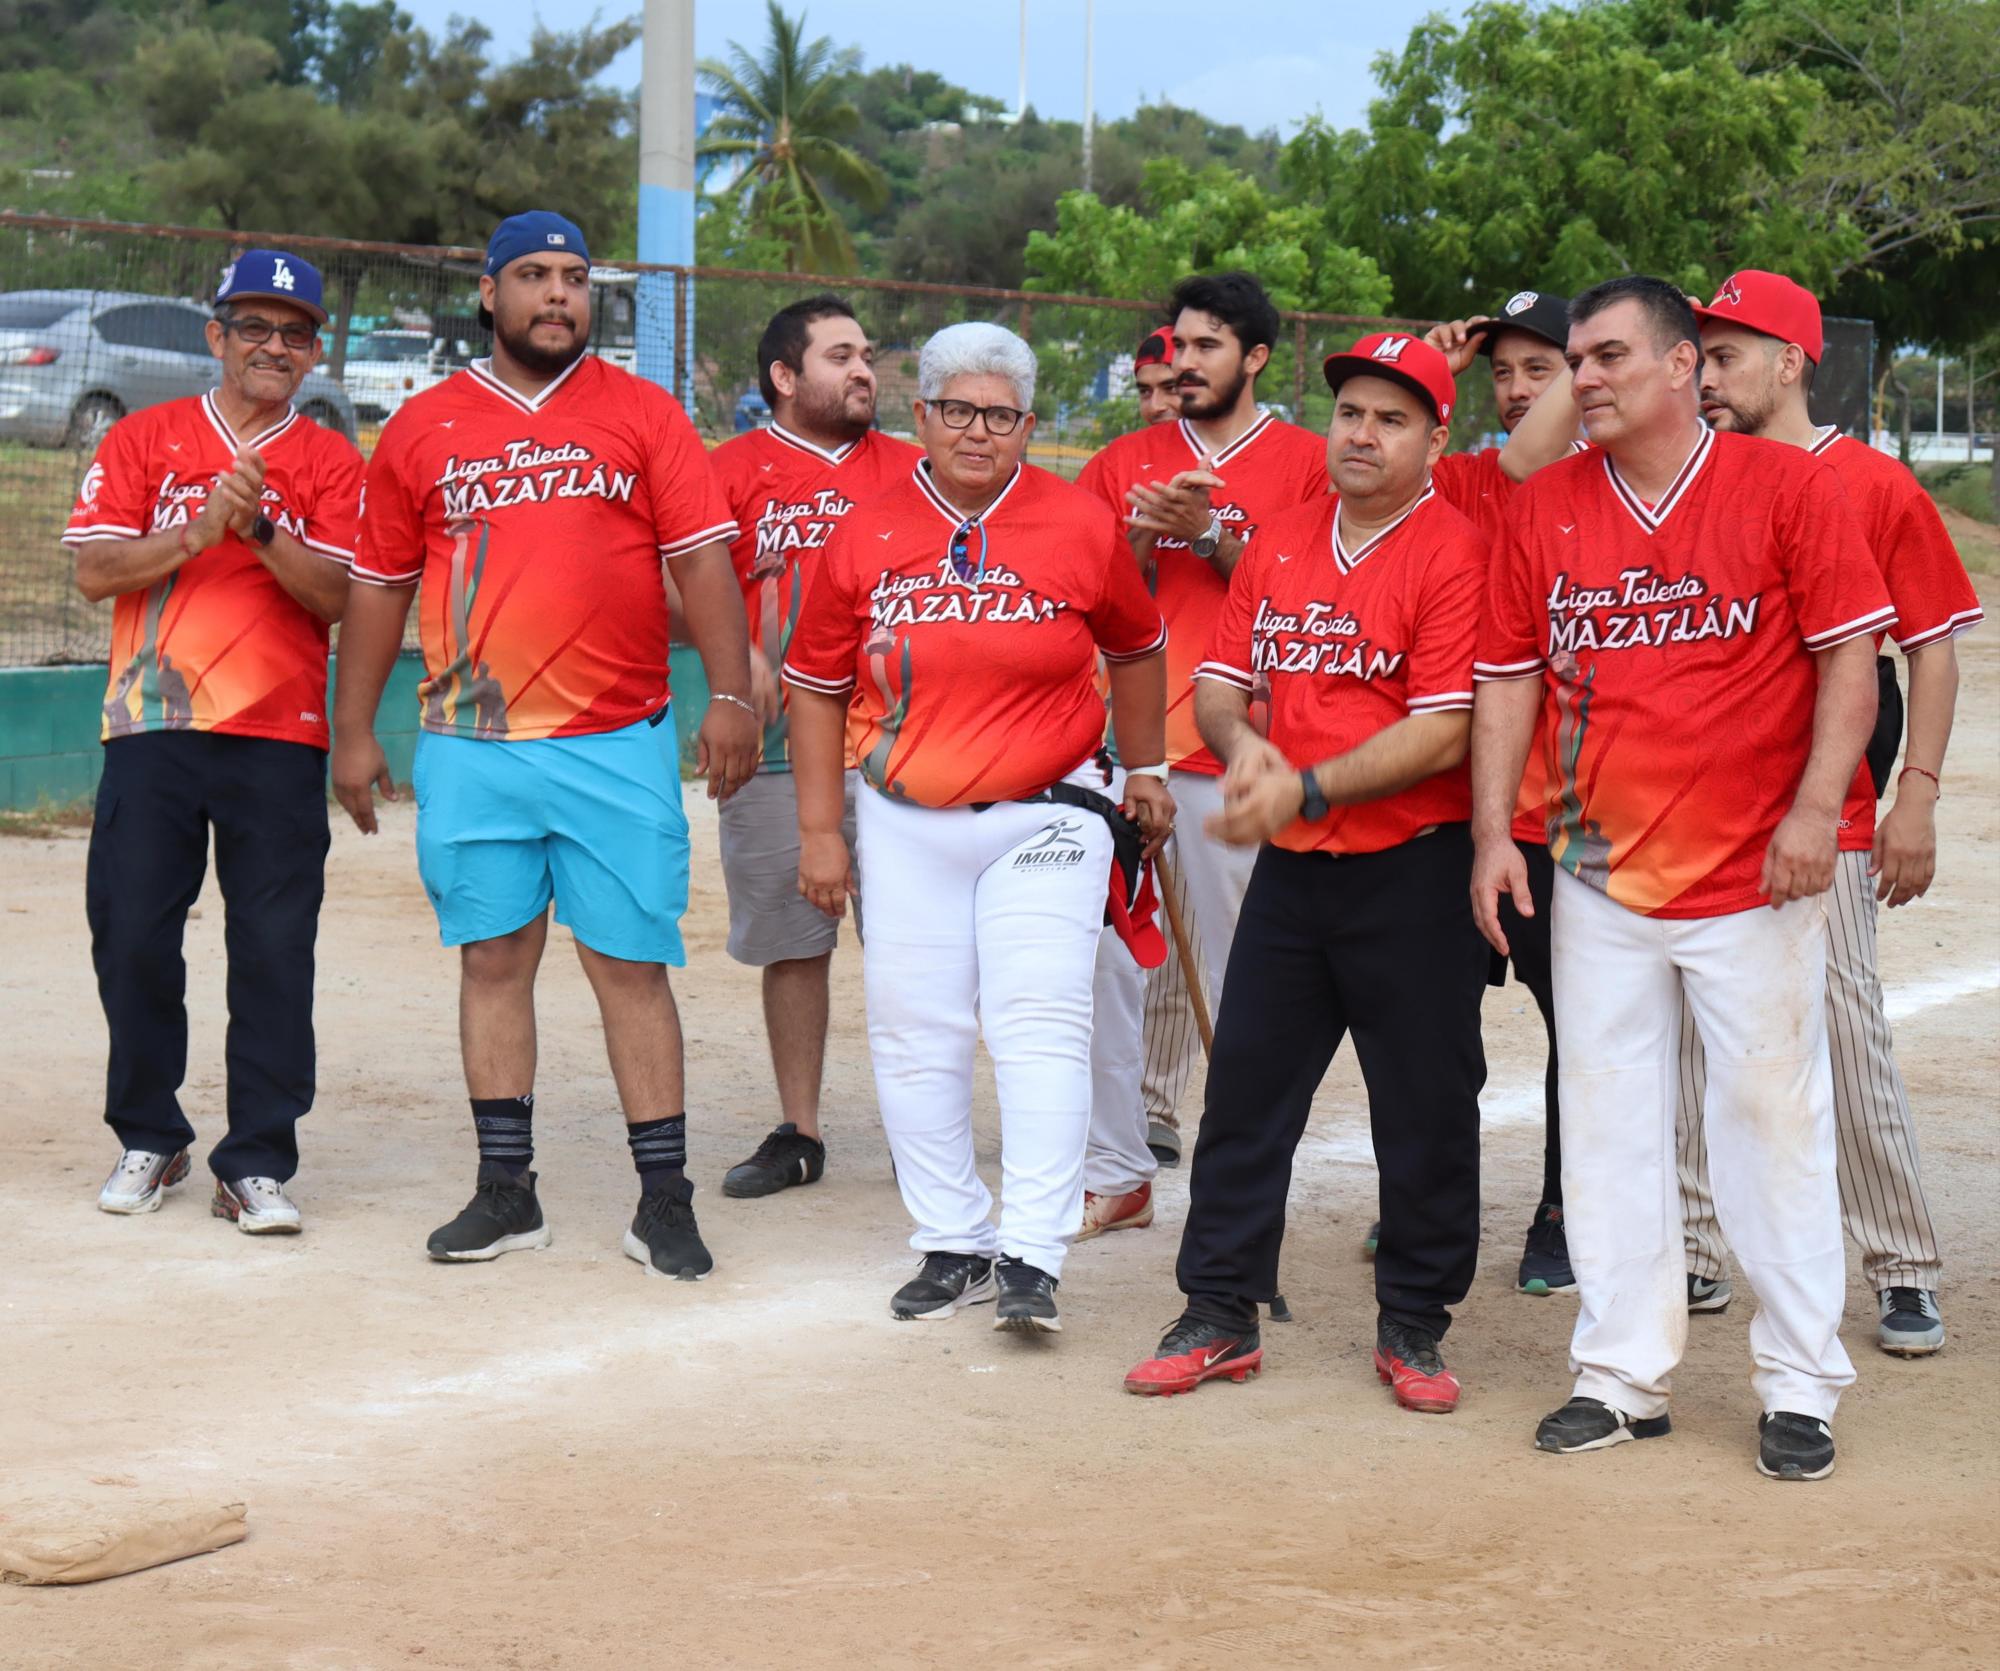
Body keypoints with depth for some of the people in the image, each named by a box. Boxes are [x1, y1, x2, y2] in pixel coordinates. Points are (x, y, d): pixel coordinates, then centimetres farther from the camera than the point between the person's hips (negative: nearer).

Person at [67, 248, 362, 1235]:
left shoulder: (331, 465, 9)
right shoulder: (144, 440, 10)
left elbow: (335, 596, -3)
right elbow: (93, 571, -1)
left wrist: (262, 531, -18)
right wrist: (199, 532, -13)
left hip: (279, 741, 0)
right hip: (152, 729, 1)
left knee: (275, 951, -4)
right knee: (133, 939, 1)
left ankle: (256, 1165, 2)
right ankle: (149, 1140, 18)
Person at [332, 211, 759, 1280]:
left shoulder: (641, 413, 6)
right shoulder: (423, 428, 10)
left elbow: (701, 559, 1)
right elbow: (380, 585, 14)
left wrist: (729, 695, -9)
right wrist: (354, 731, 12)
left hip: (618, 743, -2)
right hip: (471, 749, 2)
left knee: (631, 963, -2)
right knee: (492, 958, 6)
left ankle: (664, 1198, 4)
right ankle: (506, 1193, 14)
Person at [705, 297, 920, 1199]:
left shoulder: (908, 470, 12)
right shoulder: (731, 469, 4)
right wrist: (737, 652, -19)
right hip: (777, 750, -1)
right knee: (792, 943, 6)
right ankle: (798, 1132, 16)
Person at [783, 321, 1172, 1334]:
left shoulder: (1081, 528, -2)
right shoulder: (867, 537, 2)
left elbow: (1135, 649, 15)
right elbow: (816, 686, 8)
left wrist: (1145, 769, 19)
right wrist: (820, 830, 4)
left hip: (1045, 819, -2)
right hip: (904, 824, 2)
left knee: (1040, 1027, -11)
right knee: (914, 1035, 4)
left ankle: (1031, 1258, -10)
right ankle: (952, 1244, 17)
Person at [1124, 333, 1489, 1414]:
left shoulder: (1453, 554, -10)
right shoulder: (1278, 544, 10)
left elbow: (1444, 733, -17)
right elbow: (1219, 680, 13)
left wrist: (1307, 788, -21)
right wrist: (1241, 742, -10)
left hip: (1412, 876, -5)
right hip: (1288, 868, 6)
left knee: (1425, 1110, 4)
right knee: (1244, 1088, 8)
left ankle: (1414, 1326, 18)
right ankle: (1220, 1317, 18)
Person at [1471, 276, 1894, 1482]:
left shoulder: (1787, 486, -4)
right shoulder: (1548, 506, 7)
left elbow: (1850, 655, -5)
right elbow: (1509, 679, 10)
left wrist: (1814, 808, -14)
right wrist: (1495, 831, 3)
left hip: (1752, 879, -4)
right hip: (1600, 875, 4)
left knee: (1774, 1116, 0)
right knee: (1609, 1123, 8)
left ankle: (1801, 1385, 9)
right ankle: (1622, 1376, 18)